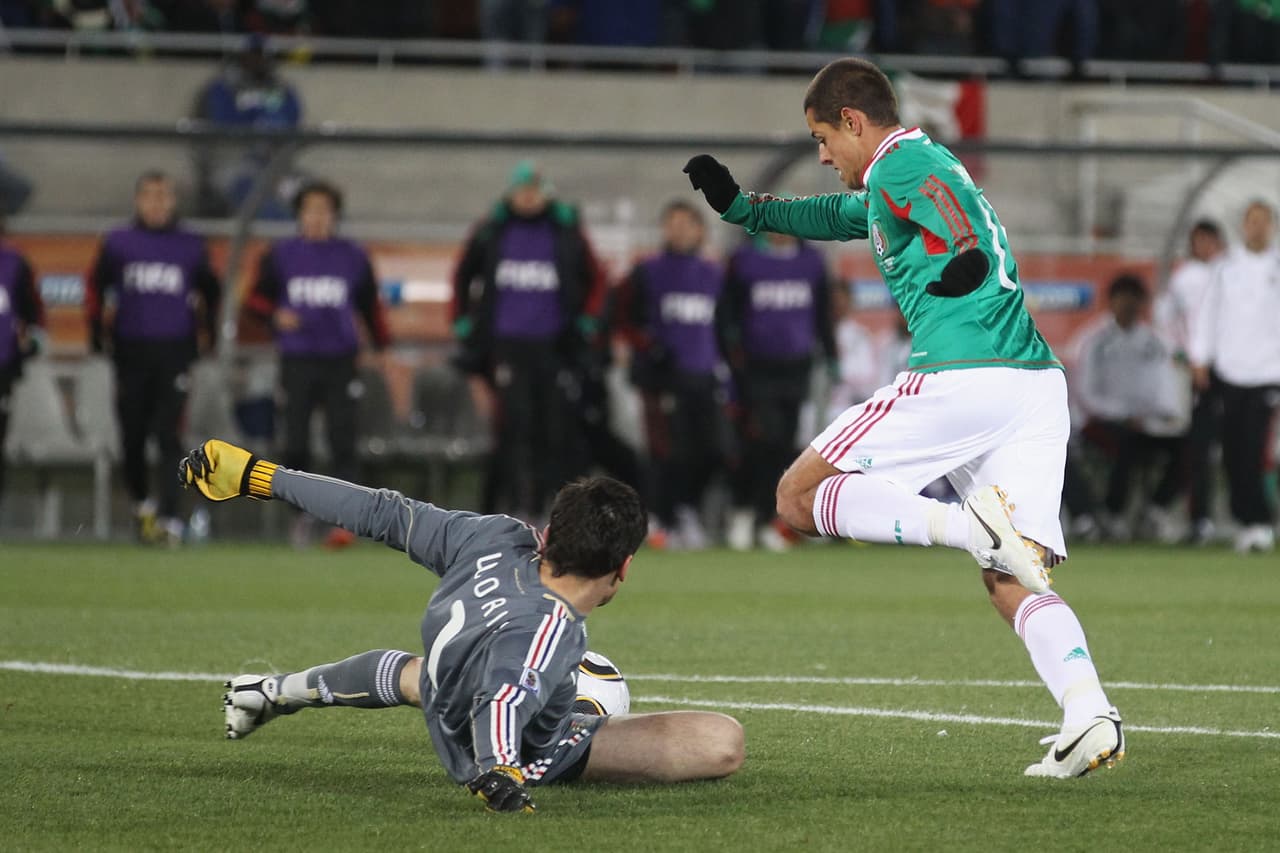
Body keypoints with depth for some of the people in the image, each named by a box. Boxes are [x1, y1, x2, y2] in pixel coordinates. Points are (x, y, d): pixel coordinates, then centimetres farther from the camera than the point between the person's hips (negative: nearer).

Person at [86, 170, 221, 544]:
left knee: (168, 435, -11)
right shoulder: (117, 244, 4)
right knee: (132, 435, 7)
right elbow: (96, 288, 13)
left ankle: (169, 519, -15)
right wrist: (98, 333, 10)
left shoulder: (191, 247, 4)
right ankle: (142, 504, 28)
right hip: (131, 351, 1)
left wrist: (207, 334, 10)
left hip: (174, 352, -1)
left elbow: (211, 292, 15)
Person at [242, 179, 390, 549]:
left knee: (342, 441, -9)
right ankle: (302, 512, 17)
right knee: (296, 444, 1)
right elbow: (256, 300, 10)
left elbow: (371, 306, 15)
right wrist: (275, 315, -11)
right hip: (297, 362, 1)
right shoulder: (280, 256, 6)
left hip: (341, 363, -1)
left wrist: (381, 346, 9)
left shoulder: (353, 257, 7)